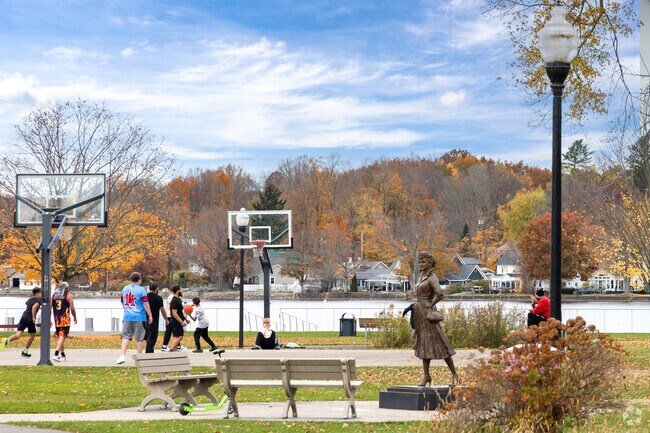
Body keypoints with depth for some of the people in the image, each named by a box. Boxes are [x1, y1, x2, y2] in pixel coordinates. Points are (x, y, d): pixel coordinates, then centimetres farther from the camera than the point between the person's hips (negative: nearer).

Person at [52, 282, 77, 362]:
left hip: (56, 319, 5)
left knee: (60, 337, 16)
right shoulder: (68, 295, -2)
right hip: (65, 319, -5)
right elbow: (72, 308, -5)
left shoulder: (54, 295, 11)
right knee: (62, 337, -9)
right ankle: (56, 354, -22)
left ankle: (63, 355, 23)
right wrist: (75, 318, 10)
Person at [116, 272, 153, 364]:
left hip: (127, 317, 4)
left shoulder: (124, 289, 9)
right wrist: (150, 316, -3)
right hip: (139, 317, -4)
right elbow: (146, 304, -9)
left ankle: (123, 356, -6)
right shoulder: (141, 290, -7)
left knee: (125, 337, 6)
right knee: (139, 338, 4)